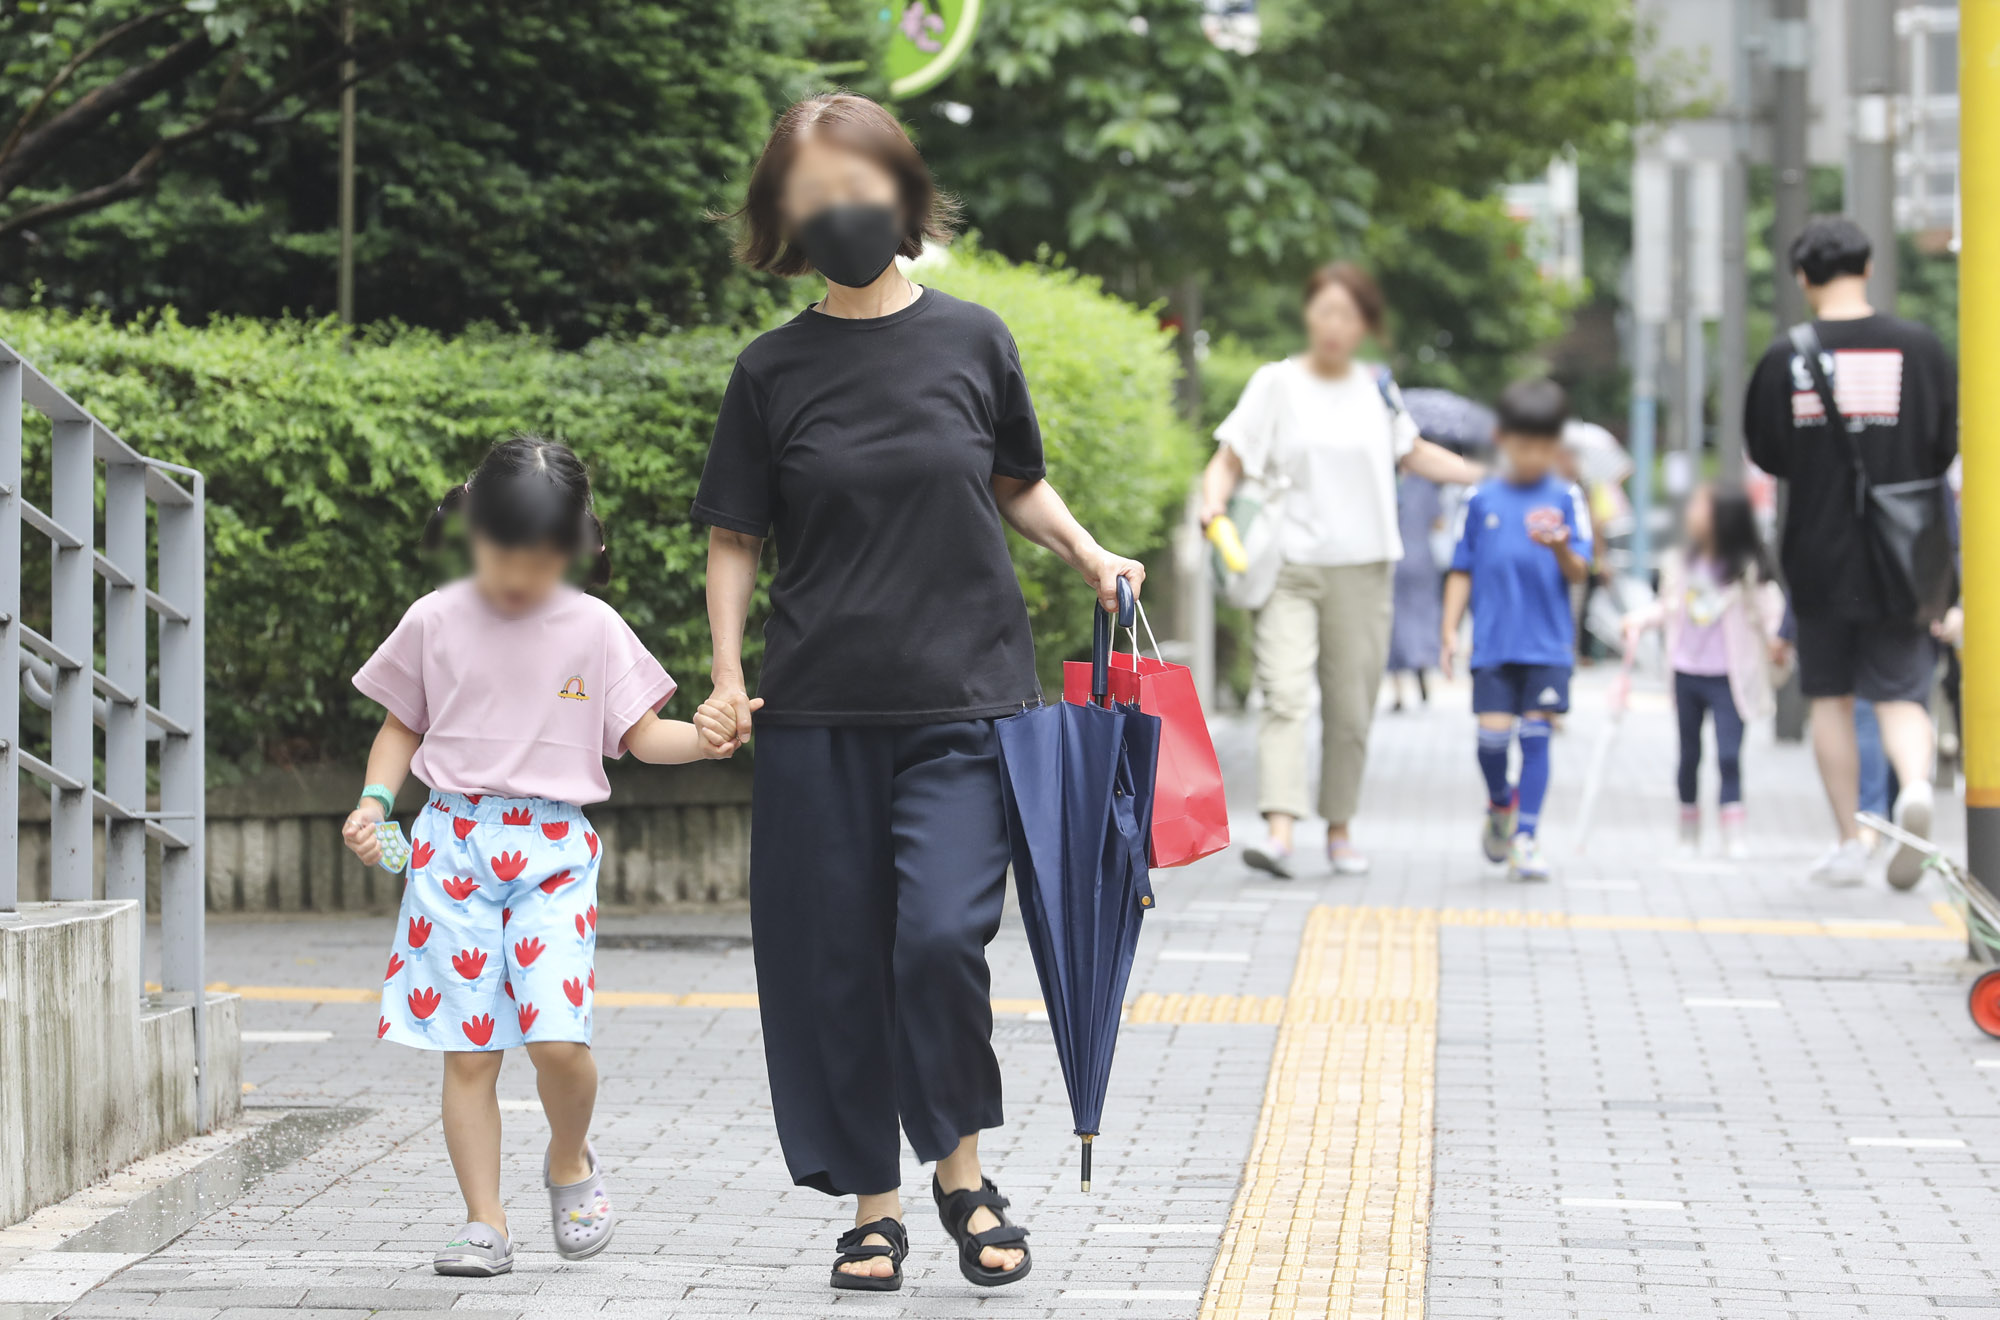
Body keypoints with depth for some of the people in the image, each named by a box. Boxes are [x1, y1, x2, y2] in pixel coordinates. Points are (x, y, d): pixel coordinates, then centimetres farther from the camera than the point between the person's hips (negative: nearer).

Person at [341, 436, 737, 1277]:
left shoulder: (594, 629, 2)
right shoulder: (435, 622, 4)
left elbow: (642, 735, 5)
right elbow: (402, 726, 14)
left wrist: (703, 739, -14)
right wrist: (375, 801, -2)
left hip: (553, 851, -1)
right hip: (454, 845, 1)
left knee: (557, 1036, -15)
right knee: (467, 1049, -1)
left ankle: (570, 1164, 15)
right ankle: (485, 1223, 7)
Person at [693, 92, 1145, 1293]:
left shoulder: (971, 338, 4)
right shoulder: (776, 370, 4)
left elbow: (1016, 482, 18)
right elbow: (735, 537, 8)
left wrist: (1088, 554, 2)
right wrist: (727, 677, -3)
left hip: (964, 698, -1)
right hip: (819, 711, 1)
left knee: (942, 934, -16)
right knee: (833, 963, 2)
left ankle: (963, 1173, 5)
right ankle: (872, 1205, 16)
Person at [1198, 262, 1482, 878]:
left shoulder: (1377, 388, 10)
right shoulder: (1276, 383, 1)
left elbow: (1413, 455, 25)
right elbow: (1229, 459, -1)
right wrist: (1214, 502, -21)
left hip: (1361, 570, 3)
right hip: (1289, 568, -3)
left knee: (1351, 709, 5)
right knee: (1284, 696, -17)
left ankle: (1340, 828, 19)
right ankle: (1279, 832, -27)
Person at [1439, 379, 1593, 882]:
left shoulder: (1565, 498, 3)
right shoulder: (1481, 500, 8)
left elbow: (1579, 573, -2)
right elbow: (1462, 570, 11)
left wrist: (1561, 548, -24)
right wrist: (1450, 629, 5)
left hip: (1547, 642, -1)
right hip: (1493, 641, 1)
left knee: (1536, 734, -5)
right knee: (1493, 734, -7)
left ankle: (1525, 839, 2)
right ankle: (1500, 805, 23)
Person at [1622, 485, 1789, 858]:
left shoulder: (1747, 570, -8)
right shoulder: (1679, 564, 5)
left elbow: (1769, 610, -9)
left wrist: (1774, 639, -27)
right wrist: (1640, 619, -1)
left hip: (1728, 677, -4)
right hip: (1686, 673, 4)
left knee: (1729, 754, -10)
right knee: (1689, 754, 12)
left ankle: (1732, 832, -5)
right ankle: (1689, 831, 24)